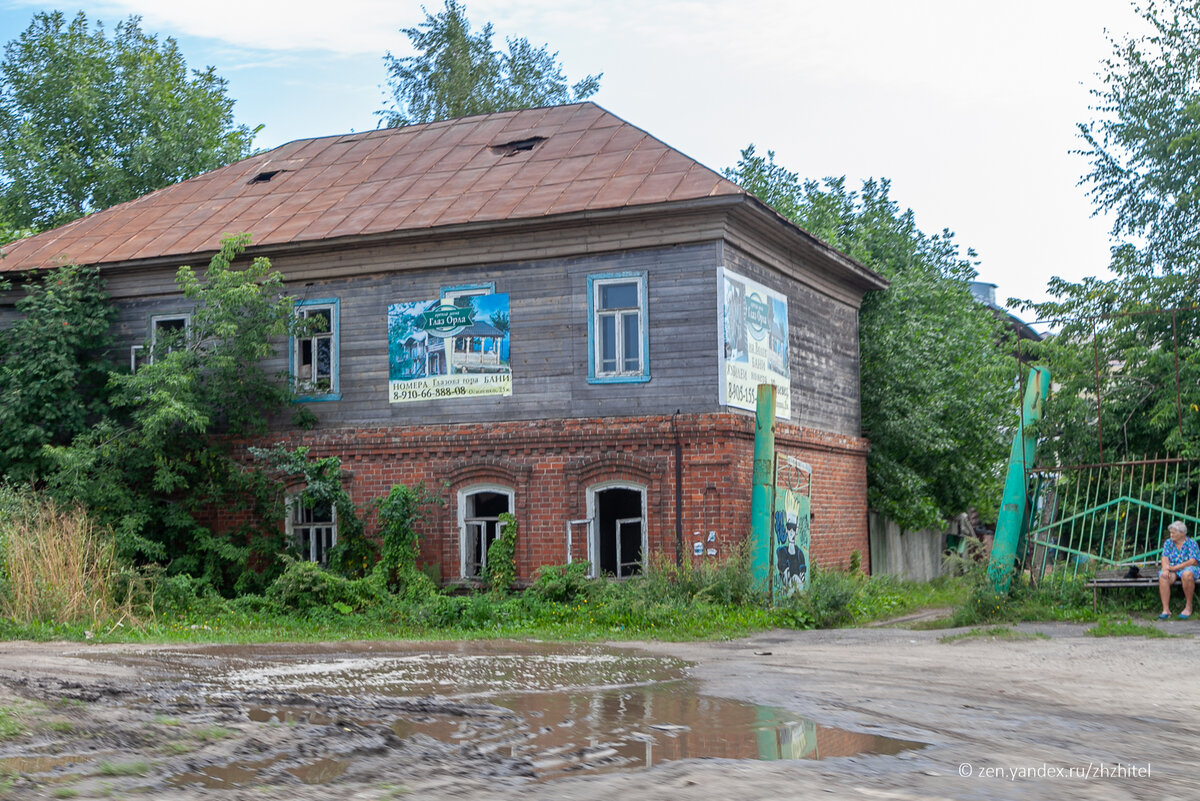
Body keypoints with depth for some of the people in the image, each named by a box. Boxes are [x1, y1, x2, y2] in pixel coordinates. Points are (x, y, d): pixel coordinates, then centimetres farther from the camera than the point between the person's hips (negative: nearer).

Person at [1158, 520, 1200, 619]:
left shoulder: (1191, 543, -1)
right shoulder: (1168, 542, 12)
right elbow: (1165, 558, 0)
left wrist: (1175, 568, -21)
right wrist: (1165, 569, -24)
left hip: (1189, 568, -3)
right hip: (1172, 569, 3)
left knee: (1187, 574, -40)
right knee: (1163, 576, -32)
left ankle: (1188, 606, -22)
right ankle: (1166, 610, -35)